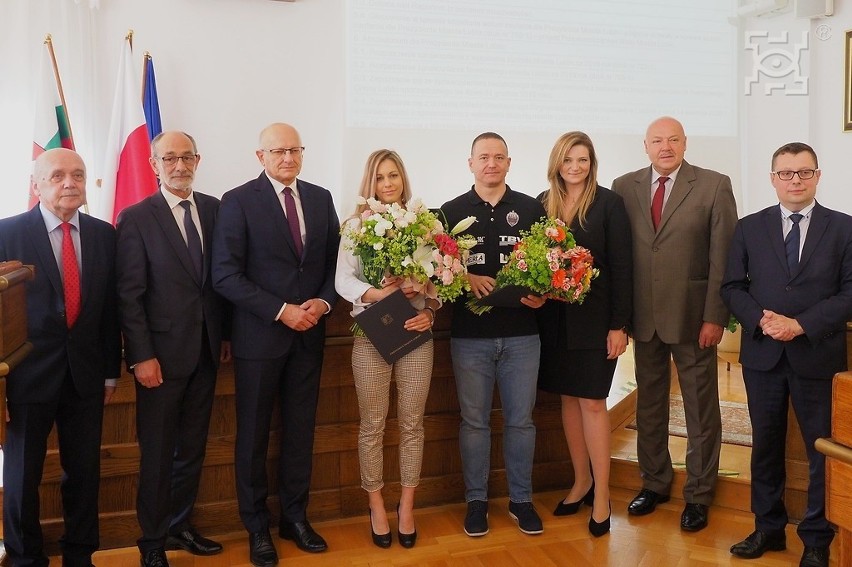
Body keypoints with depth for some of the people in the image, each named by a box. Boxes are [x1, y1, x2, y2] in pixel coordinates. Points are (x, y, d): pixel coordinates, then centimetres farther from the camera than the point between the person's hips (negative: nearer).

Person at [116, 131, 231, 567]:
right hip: (162, 352, -4)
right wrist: (141, 356, -13)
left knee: (192, 446, 15)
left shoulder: (215, 209, 6)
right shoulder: (136, 218, -7)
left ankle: (179, 526, 32)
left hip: (205, 350, 4)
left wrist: (225, 333, 8)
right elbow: (129, 294, -10)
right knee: (158, 452, 7)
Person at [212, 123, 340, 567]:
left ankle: (295, 517, 30)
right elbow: (226, 276, -13)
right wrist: (281, 311, -18)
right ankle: (257, 528, 25)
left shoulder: (320, 198, 7)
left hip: (309, 334, 4)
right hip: (259, 336, -4)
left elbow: (334, 260, 10)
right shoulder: (238, 201, -8)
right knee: (254, 434, 9)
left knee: (301, 429, 13)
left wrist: (324, 301, -8)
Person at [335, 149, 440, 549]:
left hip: (416, 331, 1)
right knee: (372, 425, 9)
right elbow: (343, 279, -6)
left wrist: (429, 311, -13)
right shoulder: (357, 223, 0)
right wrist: (376, 294, -22)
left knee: (412, 423, 10)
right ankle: (376, 505, 26)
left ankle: (407, 505, 26)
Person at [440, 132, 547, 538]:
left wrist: (541, 293, -13)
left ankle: (521, 499, 25)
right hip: (470, 334, 0)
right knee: (474, 421, 10)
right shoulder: (451, 211, 4)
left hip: (521, 333, 1)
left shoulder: (531, 209, 5)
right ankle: (476, 500, 24)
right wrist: (466, 278, -16)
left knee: (520, 419, 9)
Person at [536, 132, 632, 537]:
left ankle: (601, 494, 11)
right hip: (554, 317, 4)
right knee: (568, 398, 11)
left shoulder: (608, 203, -5)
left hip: (594, 317, -4)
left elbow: (621, 266, -7)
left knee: (592, 401, -1)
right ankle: (581, 481, 26)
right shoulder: (542, 204, 6)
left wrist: (619, 324, -11)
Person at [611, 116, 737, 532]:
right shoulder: (624, 187, 4)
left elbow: (723, 257, -6)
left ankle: (698, 495, 22)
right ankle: (654, 482, 32)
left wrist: (715, 317, -11)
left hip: (692, 316, -3)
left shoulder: (714, 186, -3)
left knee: (700, 408, 7)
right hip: (643, 315, 3)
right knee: (648, 403, 14)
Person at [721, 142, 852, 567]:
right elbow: (732, 286, 4)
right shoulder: (749, 228, 6)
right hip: (762, 354, 2)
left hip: (818, 355, -2)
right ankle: (768, 528, 27)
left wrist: (801, 325, -16)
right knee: (765, 445, 12)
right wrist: (760, 320, -14)